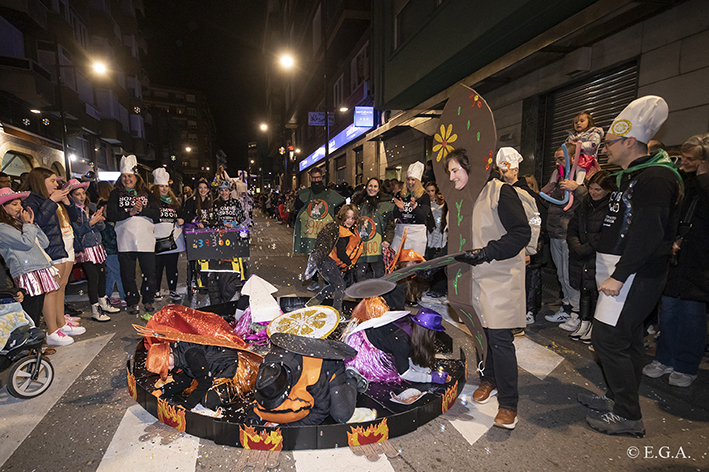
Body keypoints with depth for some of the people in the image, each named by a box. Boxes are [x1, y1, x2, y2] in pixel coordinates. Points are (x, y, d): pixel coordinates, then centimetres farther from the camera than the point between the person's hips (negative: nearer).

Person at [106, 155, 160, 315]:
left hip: (146, 240, 0)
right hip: (125, 240, 0)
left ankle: (148, 300, 20)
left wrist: (142, 210, -14)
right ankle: (132, 302, 21)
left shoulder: (146, 193, 10)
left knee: (150, 273, 2)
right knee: (128, 274, 6)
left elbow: (157, 213, 1)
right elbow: (110, 215, -4)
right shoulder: (116, 194, 8)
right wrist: (130, 212, -14)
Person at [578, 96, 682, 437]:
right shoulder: (632, 176, 16)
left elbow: (647, 234, -25)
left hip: (635, 276, -10)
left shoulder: (654, 179, -16)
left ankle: (627, 416, 8)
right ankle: (617, 399, 31)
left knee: (608, 339, -7)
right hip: (623, 272, 10)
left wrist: (619, 276, -24)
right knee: (627, 339, 17)